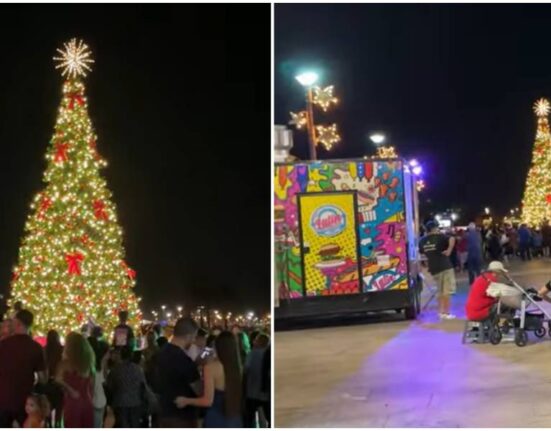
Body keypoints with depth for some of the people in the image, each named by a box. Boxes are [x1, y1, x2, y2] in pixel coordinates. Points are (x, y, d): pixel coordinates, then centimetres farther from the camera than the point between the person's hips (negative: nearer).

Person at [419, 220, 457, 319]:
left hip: (433, 268, 6)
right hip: (445, 266, -6)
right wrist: (449, 250, -20)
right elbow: (452, 239, -27)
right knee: (447, 291, -1)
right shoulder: (439, 237, -9)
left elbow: (422, 252, 21)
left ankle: (441, 311, 17)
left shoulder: (422, 241, 7)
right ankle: (446, 313, -3)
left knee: (440, 291, 19)